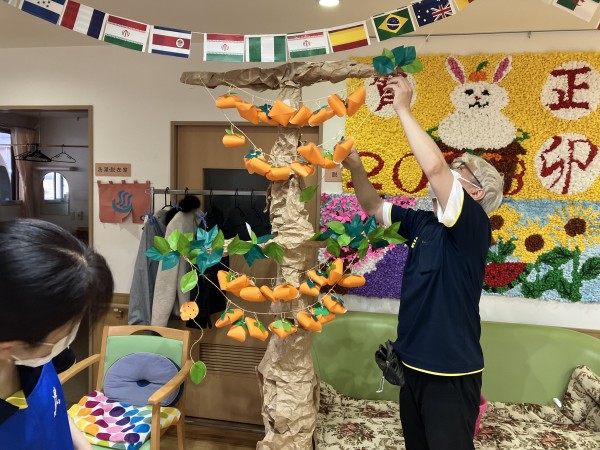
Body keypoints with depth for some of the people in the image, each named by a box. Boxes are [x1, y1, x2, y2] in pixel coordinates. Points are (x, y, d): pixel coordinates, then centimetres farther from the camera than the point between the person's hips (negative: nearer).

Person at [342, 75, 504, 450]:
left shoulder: (474, 227, -17)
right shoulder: (422, 223, 4)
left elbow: (434, 167, -30)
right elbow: (374, 207, 11)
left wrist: (403, 108, -22)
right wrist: (356, 169, -7)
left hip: (452, 373, -7)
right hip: (414, 367, 7)